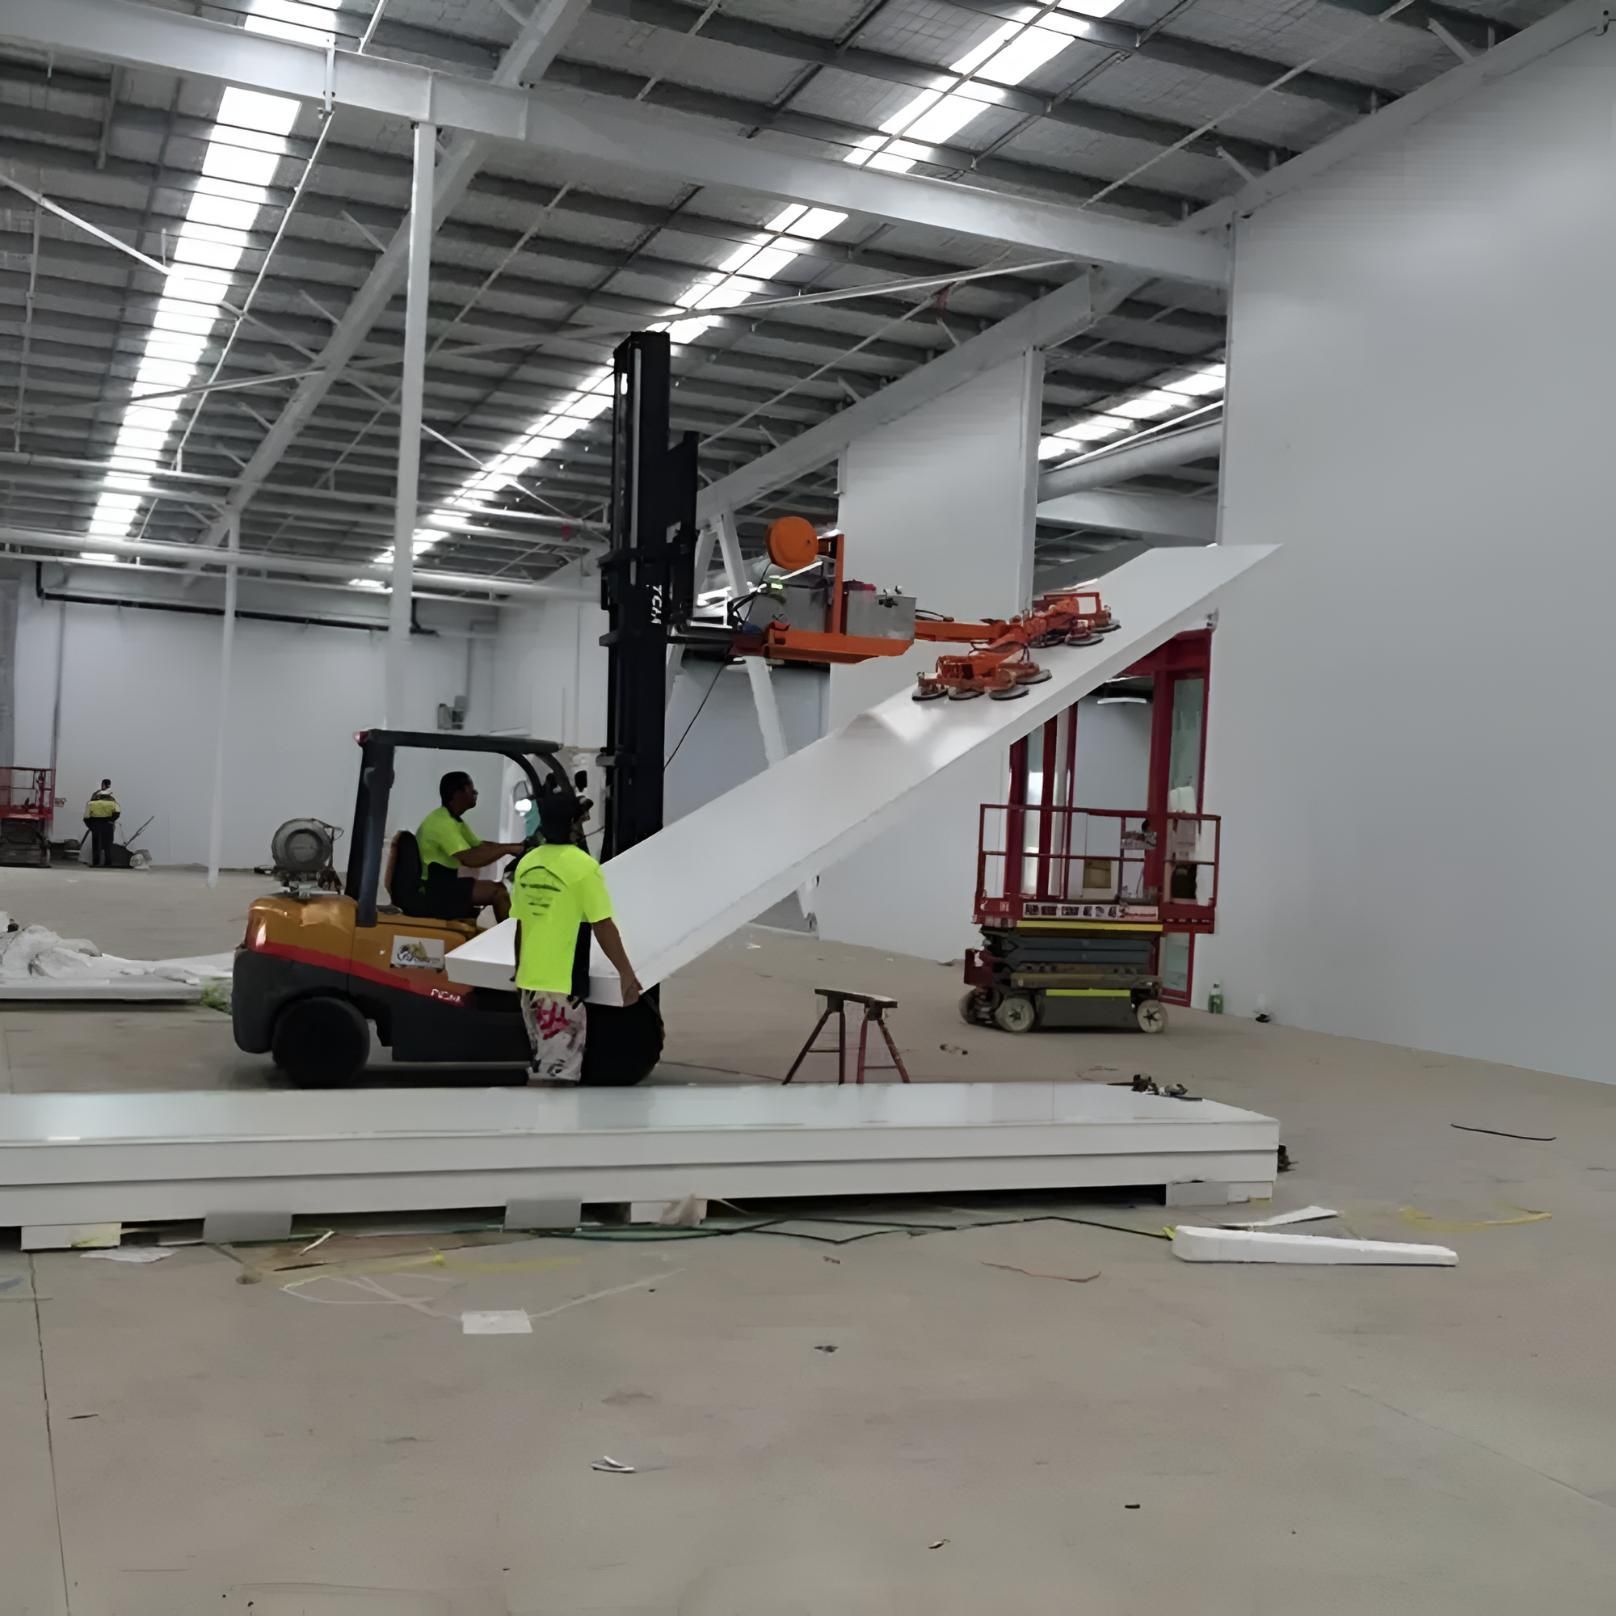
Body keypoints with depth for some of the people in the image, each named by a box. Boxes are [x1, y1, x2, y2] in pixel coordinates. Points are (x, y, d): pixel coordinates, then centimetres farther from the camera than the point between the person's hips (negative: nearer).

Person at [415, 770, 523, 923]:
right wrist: (507, 849, -23)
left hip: (444, 883, 11)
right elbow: (470, 859, -30)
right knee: (499, 892, -16)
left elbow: (481, 845, 18)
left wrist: (514, 846, 4)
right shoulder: (443, 822, -20)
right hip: (433, 890, -11)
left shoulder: (454, 820, 13)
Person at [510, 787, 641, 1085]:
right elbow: (603, 927, -14)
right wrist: (626, 973, -6)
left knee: (546, 1062, 20)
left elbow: (520, 926, 12)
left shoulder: (527, 863, 6)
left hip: (530, 981, 8)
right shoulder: (582, 866, -14)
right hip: (562, 984, -8)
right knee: (556, 1068, -3)